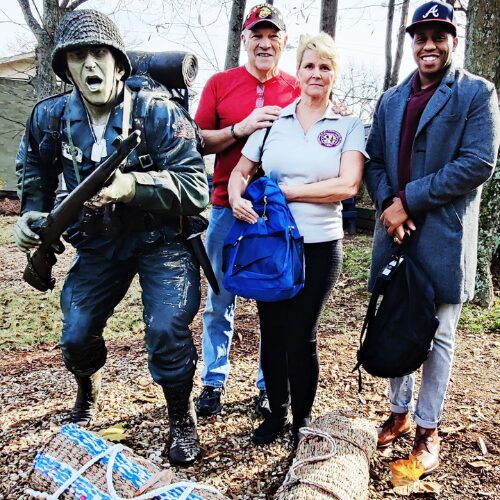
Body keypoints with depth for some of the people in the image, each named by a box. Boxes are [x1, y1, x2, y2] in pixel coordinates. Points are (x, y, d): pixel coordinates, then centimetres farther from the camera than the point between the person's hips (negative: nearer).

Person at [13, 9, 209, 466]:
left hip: (162, 238, -4)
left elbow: (196, 189, -25)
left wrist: (130, 185, -37)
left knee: (167, 331, -19)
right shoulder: (50, 117, -4)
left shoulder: (157, 113, -18)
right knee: (76, 336, 7)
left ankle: (182, 420, 10)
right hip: (99, 241, 4)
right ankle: (88, 394, 44)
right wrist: (33, 213, -1)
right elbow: (35, 172, 16)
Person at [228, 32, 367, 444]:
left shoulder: (349, 126, 0)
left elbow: (348, 185, -13)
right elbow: (240, 171, 11)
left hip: (319, 247, -2)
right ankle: (276, 412, 32)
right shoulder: (272, 120, 6)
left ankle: (303, 418, 29)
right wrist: (237, 198, -11)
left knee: (302, 337, 5)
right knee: (272, 333, 10)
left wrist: (284, 191, -13)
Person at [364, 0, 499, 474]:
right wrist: (388, 205, -11)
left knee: (437, 336, 5)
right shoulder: (390, 100, 13)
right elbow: (374, 161, 9)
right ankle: (399, 412, 31)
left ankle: (427, 429, 21)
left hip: (444, 235, -4)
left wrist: (408, 198, -16)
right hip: (395, 231, 5)